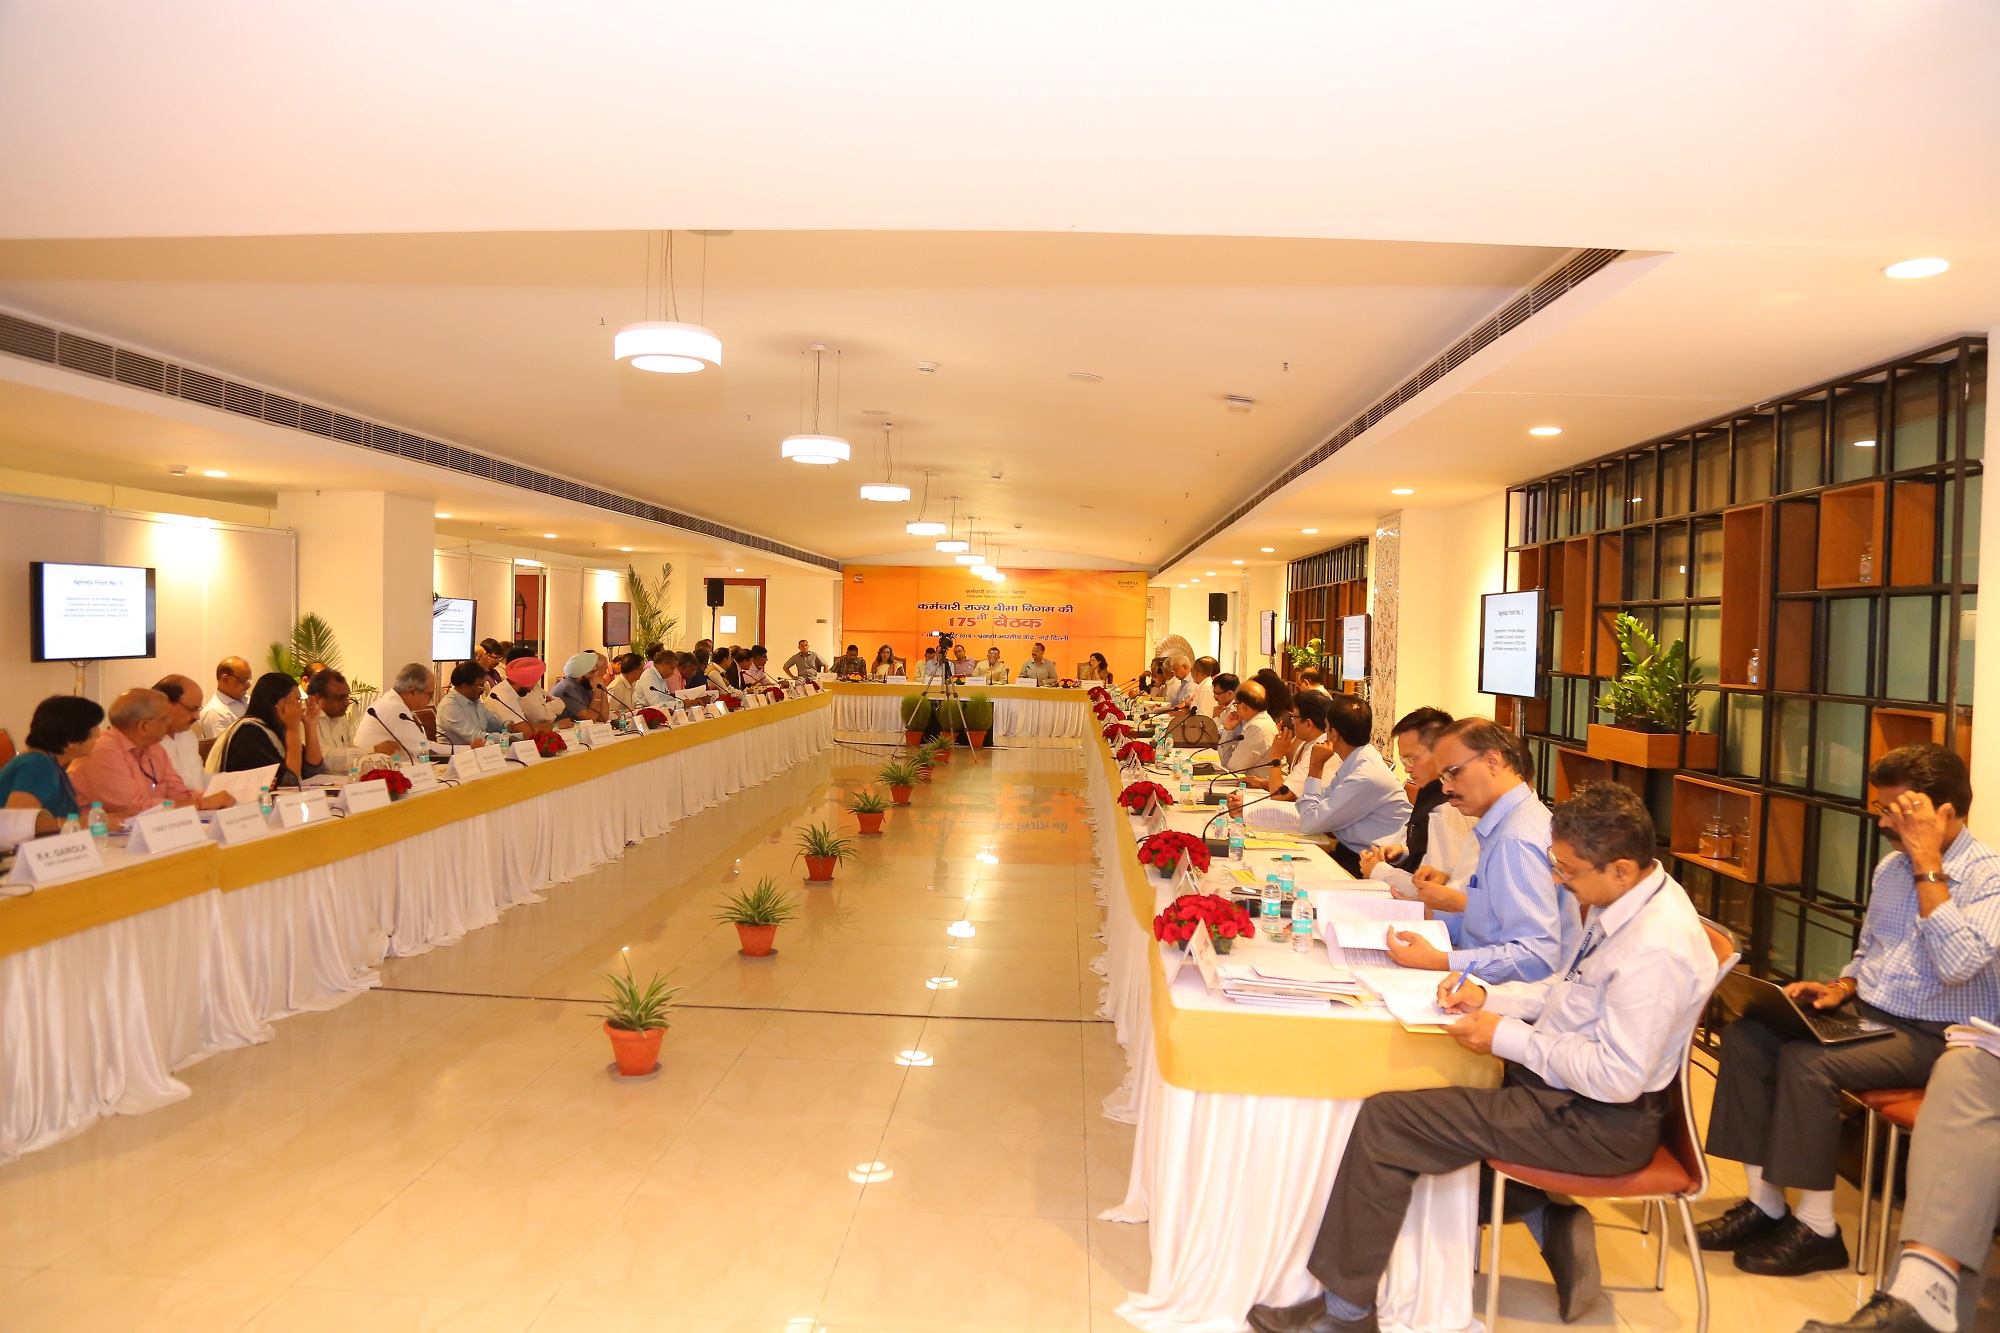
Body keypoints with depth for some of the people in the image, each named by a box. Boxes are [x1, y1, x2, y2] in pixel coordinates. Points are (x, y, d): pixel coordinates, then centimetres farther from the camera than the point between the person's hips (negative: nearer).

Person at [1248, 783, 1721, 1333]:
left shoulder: (1656, 948, -29)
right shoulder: (1625, 900, 1)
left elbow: (1617, 1077, -28)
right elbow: (1565, 989, 13)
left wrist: (1509, 1036, -19)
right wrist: (1489, 995, -1)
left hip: (1600, 1122, -10)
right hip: (1563, 1079, 10)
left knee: (1383, 1119, -14)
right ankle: (1550, 1222, 20)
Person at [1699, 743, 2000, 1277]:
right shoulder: (1891, 867, 12)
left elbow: (1957, 965, -27)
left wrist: (1928, 866, -23)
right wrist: (1840, 988, 2)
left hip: (1932, 1037, -7)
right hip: (1866, 1014, 7)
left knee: (1806, 1060, -29)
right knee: (1744, 1034, -15)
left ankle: (1817, 1228, -13)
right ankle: (1765, 1203, -8)